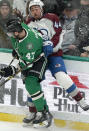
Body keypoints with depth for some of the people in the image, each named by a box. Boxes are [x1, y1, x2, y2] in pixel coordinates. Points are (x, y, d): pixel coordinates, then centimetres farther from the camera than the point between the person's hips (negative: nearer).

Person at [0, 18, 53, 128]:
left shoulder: (30, 42, -39)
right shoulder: (20, 27, -18)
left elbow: (27, 63, -34)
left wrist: (12, 70, -40)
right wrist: (16, 48, 14)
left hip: (38, 60, -9)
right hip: (26, 58, 9)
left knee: (31, 83, -24)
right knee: (29, 85, 5)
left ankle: (42, 112, -16)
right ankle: (45, 111, 13)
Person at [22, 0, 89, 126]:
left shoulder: (52, 18, -5)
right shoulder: (29, 24, 11)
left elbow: (58, 36, -11)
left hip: (53, 54, -4)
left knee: (61, 77, -24)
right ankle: (32, 112, 12)